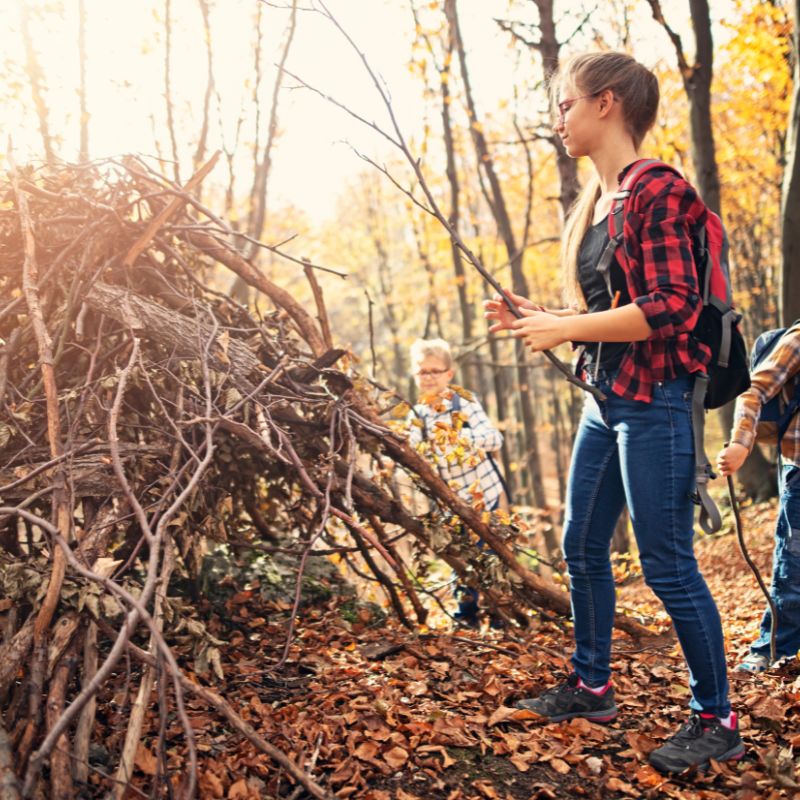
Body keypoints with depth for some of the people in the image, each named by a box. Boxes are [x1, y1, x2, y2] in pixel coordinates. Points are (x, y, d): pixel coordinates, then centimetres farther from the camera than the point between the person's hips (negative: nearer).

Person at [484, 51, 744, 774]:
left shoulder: (658, 193, -12)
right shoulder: (595, 204, 14)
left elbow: (671, 309, -21)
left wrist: (564, 328, -19)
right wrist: (536, 318, 6)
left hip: (653, 401, -9)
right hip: (605, 398, 9)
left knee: (667, 565, -3)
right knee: (582, 547, 15)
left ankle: (717, 720, 14)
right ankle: (592, 686, 32)